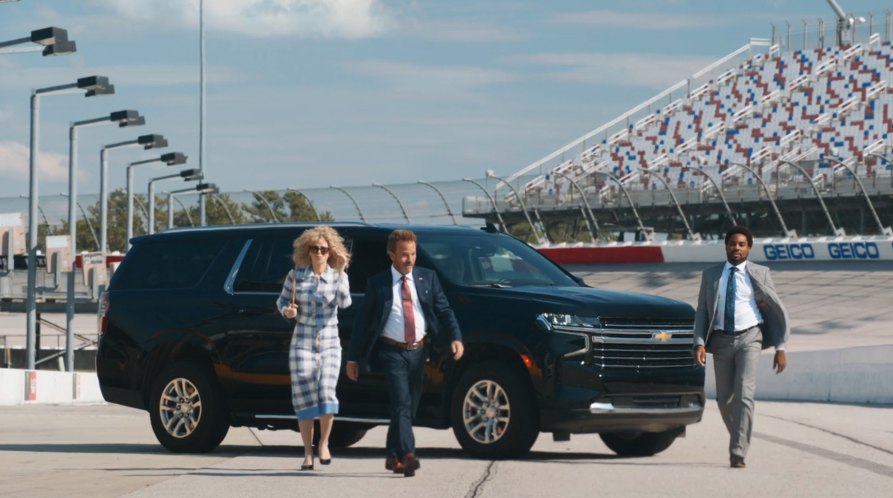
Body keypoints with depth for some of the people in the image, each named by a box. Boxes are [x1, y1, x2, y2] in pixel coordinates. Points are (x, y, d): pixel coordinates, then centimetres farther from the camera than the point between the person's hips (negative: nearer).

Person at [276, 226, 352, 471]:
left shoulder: (337, 276, 0)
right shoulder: (296, 276, 0)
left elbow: (344, 302, -17)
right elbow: (282, 301, 11)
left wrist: (341, 272, -24)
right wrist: (286, 310, -11)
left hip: (329, 344, 0)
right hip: (302, 343, 0)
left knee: (326, 392, -15)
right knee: (304, 396, -5)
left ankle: (324, 442, 6)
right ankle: (308, 454, 4)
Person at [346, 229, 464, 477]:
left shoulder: (427, 278, 7)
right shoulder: (378, 283, -1)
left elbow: (444, 310, 4)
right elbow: (362, 321, 2)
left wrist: (455, 338, -14)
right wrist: (353, 358, 0)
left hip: (418, 352, 4)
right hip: (393, 352, -4)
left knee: (408, 407, 10)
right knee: (402, 405, -16)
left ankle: (393, 456, 22)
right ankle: (408, 455, -27)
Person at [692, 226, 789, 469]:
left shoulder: (760, 274, 3)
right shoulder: (711, 275, 9)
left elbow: (777, 310, 6)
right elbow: (702, 311, 8)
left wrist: (780, 348, 1)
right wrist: (699, 343, -6)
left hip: (749, 338, -3)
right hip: (721, 339, 3)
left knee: (744, 395, -16)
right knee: (725, 400, 6)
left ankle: (738, 454, -17)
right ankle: (739, 440, 30)